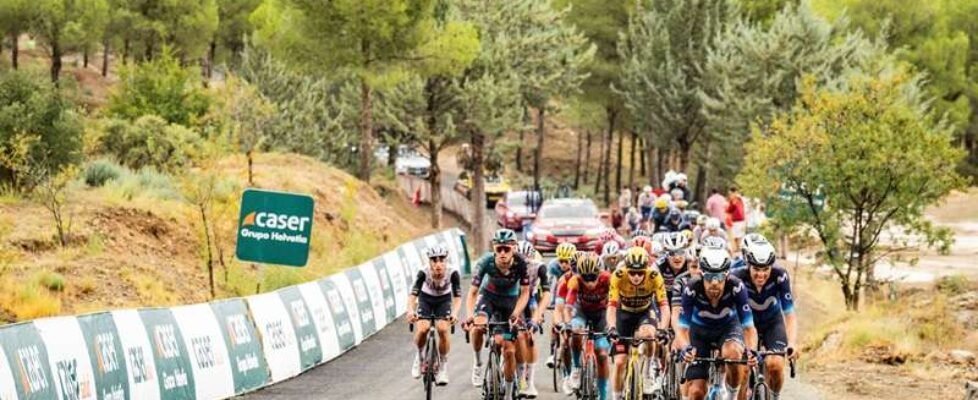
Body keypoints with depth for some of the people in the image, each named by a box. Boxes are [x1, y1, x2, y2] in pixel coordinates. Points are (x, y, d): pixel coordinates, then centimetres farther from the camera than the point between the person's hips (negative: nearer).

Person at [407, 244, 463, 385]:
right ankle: (419, 355, 8)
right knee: (422, 329, -23)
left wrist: (454, 313, -50)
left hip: (444, 300, 0)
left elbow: (457, 296, -32)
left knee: (443, 328, -24)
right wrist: (410, 311, -54)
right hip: (426, 300, 0)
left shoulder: (452, 272, -30)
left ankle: (443, 364, -5)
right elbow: (413, 294, -36)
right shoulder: (424, 273, -31)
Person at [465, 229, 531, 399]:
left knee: (509, 351, -4)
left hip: (509, 301, 0)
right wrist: (470, 316, -40)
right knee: (478, 325, -34)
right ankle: (477, 363, -6)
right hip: (488, 296, 0)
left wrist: (515, 314, -32)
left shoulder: (520, 264, -29)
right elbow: (472, 293, -24)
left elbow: (525, 293, -17)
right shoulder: (486, 262, -30)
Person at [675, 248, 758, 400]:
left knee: (733, 353, -36)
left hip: (728, 327, -1)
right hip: (700, 330, 1)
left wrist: (752, 351, -47)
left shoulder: (736, 288, -31)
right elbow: (682, 328, -29)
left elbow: (749, 327, -28)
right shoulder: (692, 289, -31)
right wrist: (685, 348, -50)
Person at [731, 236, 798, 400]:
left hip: (773, 323, 0)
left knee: (775, 364, -21)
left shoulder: (780, 277, -30)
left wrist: (792, 344, -43)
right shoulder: (737, 279, -31)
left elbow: (790, 315, -28)